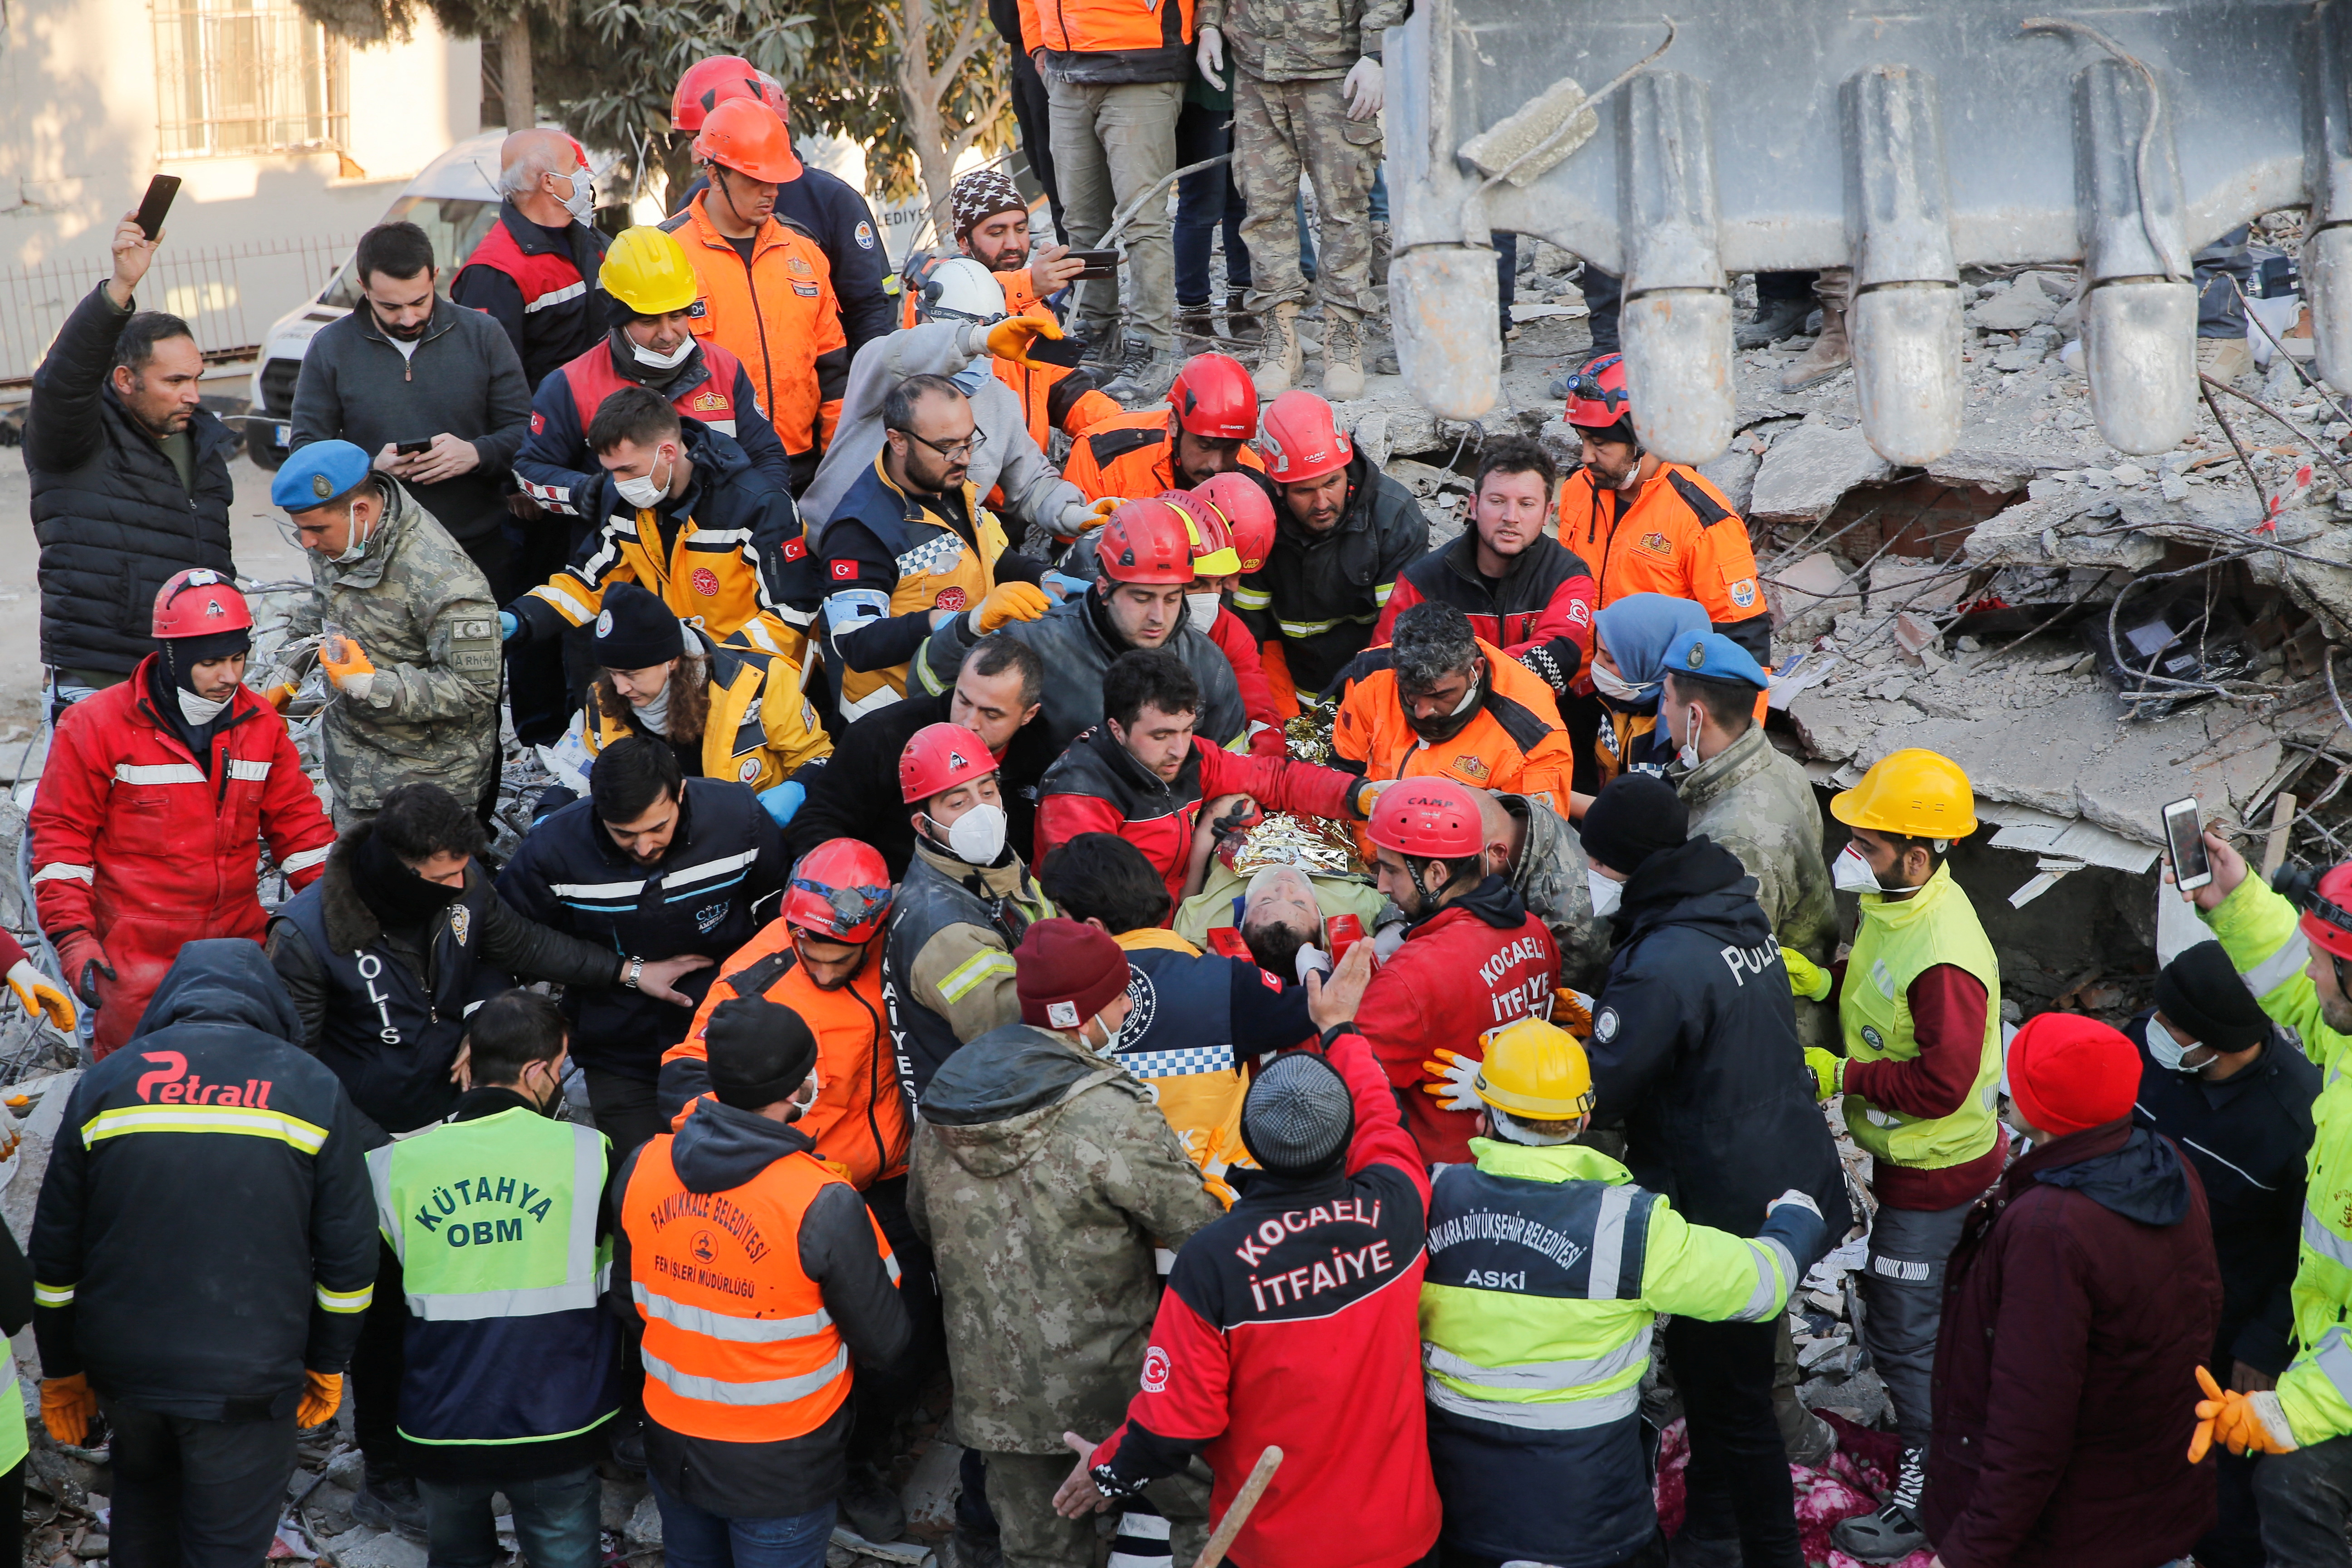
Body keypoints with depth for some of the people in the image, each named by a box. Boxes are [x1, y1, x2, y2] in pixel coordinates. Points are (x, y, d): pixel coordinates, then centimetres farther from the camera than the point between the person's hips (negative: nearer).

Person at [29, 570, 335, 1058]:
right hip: (135, 957, -4)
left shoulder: (261, 724, 5)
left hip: (239, 944, 4)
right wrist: (72, 937, -12)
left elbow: (296, 821, 10)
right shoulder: (97, 725, -8)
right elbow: (60, 835, -5)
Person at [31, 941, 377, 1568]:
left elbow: (54, 1254, 5)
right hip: (248, 1376, -3)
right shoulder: (315, 1089, -2)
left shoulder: (106, 1082, 2)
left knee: (144, 1501, 27)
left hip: (123, 1368, 3)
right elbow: (349, 1256, -1)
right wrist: (327, 1364, 11)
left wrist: (61, 1371, 16)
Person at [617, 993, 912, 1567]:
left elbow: (627, 1291, 5)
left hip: (671, 1449, 5)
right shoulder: (825, 1206, -28)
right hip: (779, 1474, -4)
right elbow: (885, 1343, -16)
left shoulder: (641, 1168, -12)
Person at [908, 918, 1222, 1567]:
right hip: (1111, 1390, -6)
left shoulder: (942, 1102, 0)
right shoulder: (1112, 1117, -23)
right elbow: (1200, 1228, -17)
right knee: (1198, 1511, 13)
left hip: (992, 1389, 6)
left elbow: (923, 1221, 15)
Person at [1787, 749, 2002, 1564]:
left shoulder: (1943, 957, -33)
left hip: (1933, 1167, -10)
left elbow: (1941, 1083, -31)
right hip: (1907, 1154, 10)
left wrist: (1841, 1074, -22)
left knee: (1902, 1327, 3)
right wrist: (1824, 981, -4)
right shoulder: (1893, 901, -3)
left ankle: (1933, 1489, 20)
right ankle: (1949, 1429, 45)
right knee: (1899, 1306, 25)